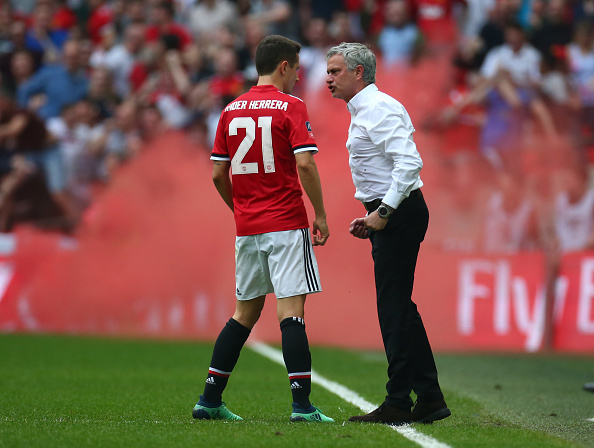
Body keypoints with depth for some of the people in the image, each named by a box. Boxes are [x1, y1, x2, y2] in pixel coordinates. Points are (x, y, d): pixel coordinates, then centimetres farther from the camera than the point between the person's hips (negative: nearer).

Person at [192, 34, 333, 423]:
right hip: (286, 224, -6)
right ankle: (302, 404, -13)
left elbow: (218, 174, 10)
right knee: (291, 311, -8)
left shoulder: (231, 110, 10)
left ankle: (210, 400, 14)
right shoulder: (290, 107, -6)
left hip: (247, 228, 6)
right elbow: (305, 164, -15)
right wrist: (320, 214, -7)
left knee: (245, 312, 15)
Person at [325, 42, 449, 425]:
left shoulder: (378, 109, -14)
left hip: (400, 215, -11)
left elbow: (410, 162, -24)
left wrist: (384, 211, -23)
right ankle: (429, 398, 15)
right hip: (391, 216, 11)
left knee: (395, 309, -9)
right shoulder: (364, 111, 19)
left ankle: (398, 404, -7)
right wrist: (371, 218, 16)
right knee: (400, 307, 12)